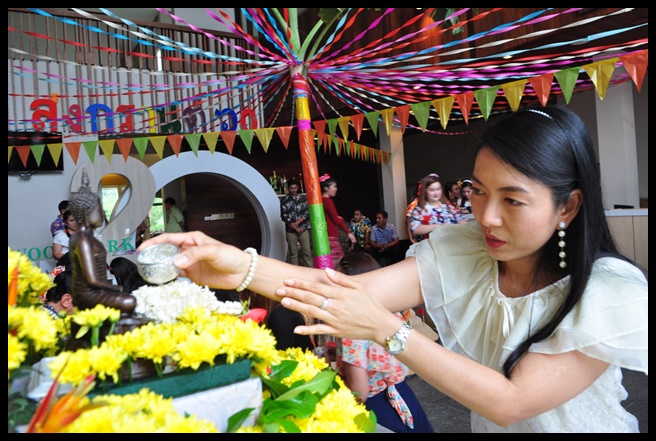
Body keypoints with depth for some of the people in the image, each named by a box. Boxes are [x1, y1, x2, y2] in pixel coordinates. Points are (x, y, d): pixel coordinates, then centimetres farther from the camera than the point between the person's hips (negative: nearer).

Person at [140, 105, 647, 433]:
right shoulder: (462, 251, -14)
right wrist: (244, 267, -41)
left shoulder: (612, 291, -22)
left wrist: (386, 328, -36)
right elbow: (359, 288, -28)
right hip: (486, 425, 3)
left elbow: (511, 402, -27)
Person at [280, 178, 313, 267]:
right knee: (293, 253, 4)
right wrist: (295, 227, -8)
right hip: (290, 230, -1)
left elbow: (307, 213, -2)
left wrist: (296, 223, -15)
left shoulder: (303, 198, 5)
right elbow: (284, 216, -3)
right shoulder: (284, 200, 1)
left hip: (303, 229, 1)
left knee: (307, 251, 0)